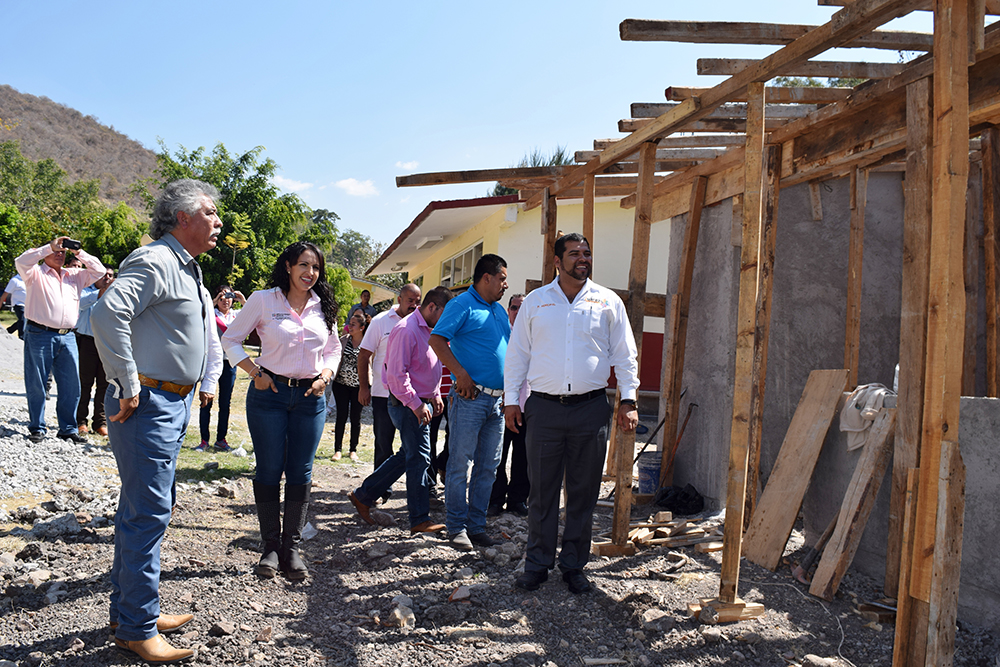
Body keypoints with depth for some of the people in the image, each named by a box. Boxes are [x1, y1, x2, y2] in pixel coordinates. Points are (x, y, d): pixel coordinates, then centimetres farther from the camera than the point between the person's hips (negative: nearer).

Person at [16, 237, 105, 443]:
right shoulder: (35, 273, 5)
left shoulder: (74, 275, 18)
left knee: (71, 386, 3)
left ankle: (68, 428, 12)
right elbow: (21, 261, -13)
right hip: (39, 335, -4)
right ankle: (37, 428, 11)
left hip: (67, 337, 4)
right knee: (36, 385, 2)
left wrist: (79, 253, 5)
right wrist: (50, 246, -14)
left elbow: (98, 270, 16)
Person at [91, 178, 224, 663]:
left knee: (143, 509, 16)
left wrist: (208, 382, 23)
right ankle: (137, 628, 4)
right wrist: (128, 384, -25)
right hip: (148, 403, -10)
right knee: (148, 513, -6)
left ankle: (129, 610, 28)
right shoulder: (155, 260, -15)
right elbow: (107, 314, -28)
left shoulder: (187, 269, 17)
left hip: (173, 402, 10)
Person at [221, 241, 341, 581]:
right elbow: (231, 339, 2)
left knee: (301, 474, 5)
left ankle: (292, 548, 15)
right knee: (269, 471, 2)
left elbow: (334, 348, 19)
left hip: (310, 397, 3)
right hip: (269, 393, -3)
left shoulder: (323, 306, 7)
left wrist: (325, 376, 1)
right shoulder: (263, 300, -3)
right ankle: (271, 547, 15)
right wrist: (255, 373, -9)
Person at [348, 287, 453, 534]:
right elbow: (396, 374, -22)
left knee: (407, 456, 15)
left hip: (421, 403, 10)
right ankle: (420, 520, 5)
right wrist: (416, 404, -21)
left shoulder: (429, 330, 13)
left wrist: (435, 395, 16)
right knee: (419, 459, -4)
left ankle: (363, 495, 26)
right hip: (408, 405, -10)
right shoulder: (407, 330, -18)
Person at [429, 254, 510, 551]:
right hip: (470, 397, -8)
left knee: (487, 466, 10)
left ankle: (477, 525, 19)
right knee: (460, 464, -1)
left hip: (497, 400, 8)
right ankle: (457, 527, 8)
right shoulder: (462, 304, -6)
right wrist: (462, 374, -21)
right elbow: (437, 339, -15)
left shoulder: (499, 310, 19)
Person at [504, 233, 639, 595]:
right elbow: (517, 353, 11)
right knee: (541, 490, 4)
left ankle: (574, 565, 19)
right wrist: (511, 399, 4)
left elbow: (624, 354, 9)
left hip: (591, 407, 0)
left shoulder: (608, 302, 7)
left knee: (583, 493, 6)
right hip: (544, 407, 0)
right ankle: (537, 564, 16)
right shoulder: (536, 301, 9)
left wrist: (628, 399, 1)